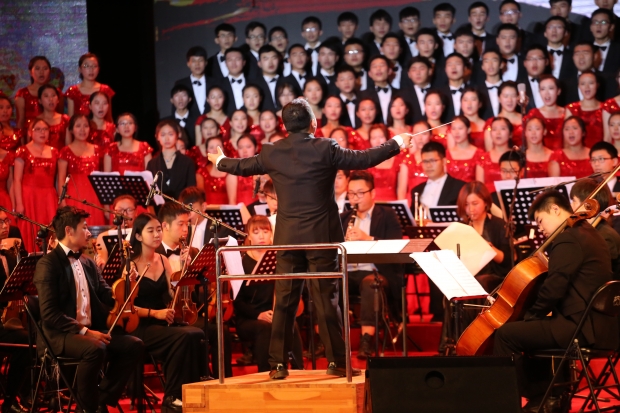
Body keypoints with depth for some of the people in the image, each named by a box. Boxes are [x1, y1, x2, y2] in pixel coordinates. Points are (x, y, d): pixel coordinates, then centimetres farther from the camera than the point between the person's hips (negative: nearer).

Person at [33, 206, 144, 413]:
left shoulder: (88, 263, 17)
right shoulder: (48, 264, -8)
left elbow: (109, 297, 11)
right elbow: (49, 313, -17)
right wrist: (83, 331, -22)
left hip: (91, 330, 8)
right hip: (61, 334, -8)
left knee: (134, 345, -13)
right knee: (95, 349, -36)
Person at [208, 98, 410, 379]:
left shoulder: (272, 153, 2)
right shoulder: (325, 149, -8)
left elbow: (242, 166, 17)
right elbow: (363, 159, -3)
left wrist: (220, 161, 39)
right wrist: (396, 144, 12)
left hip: (287, 238, 3)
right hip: (321, 236, -3)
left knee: (284, 300, 6)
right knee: (327, 298, 0)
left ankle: (278, 363, 7)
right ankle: (336, 361, 2)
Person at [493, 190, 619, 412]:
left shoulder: (567, 239, -13)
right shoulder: (587, 234, 19)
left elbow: (553, 289, -19)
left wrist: (531, 315, -3)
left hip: (582, 327, -11)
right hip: (599, 325, 11)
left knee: (506, 334, -10)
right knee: (532, 330, 31)